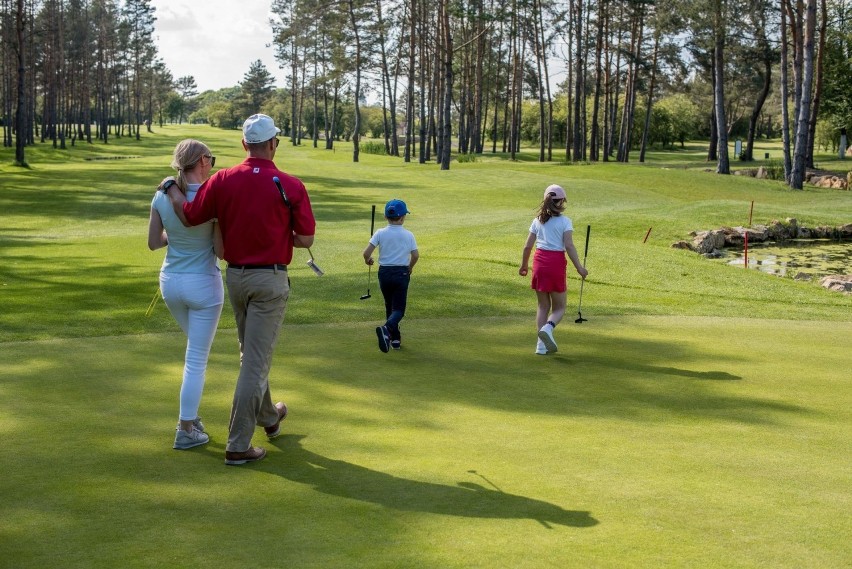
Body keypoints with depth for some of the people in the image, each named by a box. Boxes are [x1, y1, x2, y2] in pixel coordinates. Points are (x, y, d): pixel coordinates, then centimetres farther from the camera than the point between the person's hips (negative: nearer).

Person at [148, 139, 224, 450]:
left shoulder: (161, 196, -4)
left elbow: (153, 242, 3)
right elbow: (221, 251, -16)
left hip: (170, 281, 6)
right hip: (203, 284, -6)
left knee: (196, 349, 28)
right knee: (197, 360, 5)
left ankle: (191, 415, 32)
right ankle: (186, 430, 11)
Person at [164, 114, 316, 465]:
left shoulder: (222, 181, -6)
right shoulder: (291, 186, -12)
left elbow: (188, 217, 0)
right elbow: (305, 239, -8)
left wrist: (171, 188, 17)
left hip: (235, 276, 4)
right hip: (271, 280, -4)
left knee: (252, 355, 23)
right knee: (256, 362, -1)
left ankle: (268, 417, 44)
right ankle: (238, 446, 0)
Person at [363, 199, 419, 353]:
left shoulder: (380, 233, -3)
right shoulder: (408, 235, -3)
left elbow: (366, 252, -11)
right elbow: (415, 255, -4)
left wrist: (368, 260, 12)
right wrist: (409, 268, 15)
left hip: (384, 272, 2)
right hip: (401, 273, -2)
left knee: (389, 306, 18)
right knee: (399, 309, -2)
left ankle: (395, 339, 21)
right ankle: (387, 328, -32)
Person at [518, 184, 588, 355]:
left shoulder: (538, 221, 7)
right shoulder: (565, 221, -4)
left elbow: (527, 246, 7)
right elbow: (569, 246, -12)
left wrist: (523, 265, 21)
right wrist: (579, 268, -9)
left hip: (539, 262, 4)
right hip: (556, 263, -4)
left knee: (543, 306, 14)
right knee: (559, 307, 8)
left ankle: (542, 344, 9)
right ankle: (548, 327, -22)